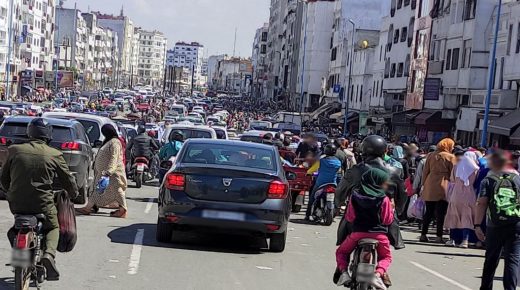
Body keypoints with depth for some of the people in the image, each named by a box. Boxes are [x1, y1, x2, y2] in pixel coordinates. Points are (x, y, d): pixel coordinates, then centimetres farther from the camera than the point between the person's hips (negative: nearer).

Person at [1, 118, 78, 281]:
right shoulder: (54, 155, -4)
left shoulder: (15, 151, 3)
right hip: (42, 204, -2)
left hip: (16, 203, 3)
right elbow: (68, 179, 4)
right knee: (53, 228, 21)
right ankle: (49, 254, -7)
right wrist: (73, 194, 25)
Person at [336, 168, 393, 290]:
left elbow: (349, 217, 2)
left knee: (341, 252, 23)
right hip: (379, 233, -1)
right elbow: (388, 220, -7)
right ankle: (378, 274, -6)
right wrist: (391, 209, 9)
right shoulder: (384, 199, -8)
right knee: (386, 257, 22)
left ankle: (344, 272, -4)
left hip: (358, 232, 1)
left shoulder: (355, 196, -2)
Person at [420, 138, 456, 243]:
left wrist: (424, 184, 15)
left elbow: (425, 171, 11)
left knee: (428, 212, 10)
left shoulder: (431, 156, 11)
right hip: (443, 187, -4)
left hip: (429, 187, 4)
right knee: (440, 213, 0)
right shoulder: (451, 157, -1)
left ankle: (423, 235, 9)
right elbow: (453, 174, -1)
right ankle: (439, 236, -1)